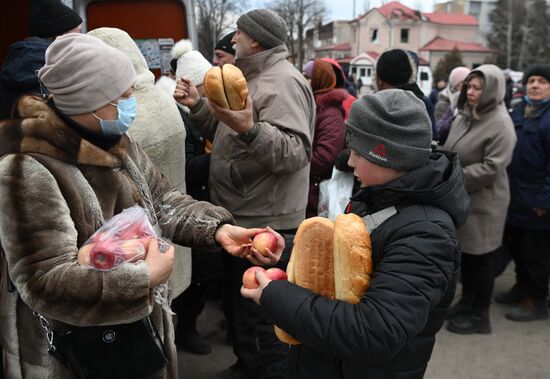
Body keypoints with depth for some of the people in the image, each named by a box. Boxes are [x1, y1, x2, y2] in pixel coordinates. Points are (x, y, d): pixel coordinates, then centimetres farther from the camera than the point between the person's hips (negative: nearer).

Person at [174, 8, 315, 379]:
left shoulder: (283, 81, -17)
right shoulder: (256, 77, 17)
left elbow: (296, 152, -29)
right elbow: (228, 131, 19)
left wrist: (249, 129, -43)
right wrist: (198, 105, 7)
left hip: (264, 223, -11)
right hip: (244, 216, 11)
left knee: (260, 312, 1)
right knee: (237, 299, 23)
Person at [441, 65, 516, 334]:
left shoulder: (500, 123, -17)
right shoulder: (465, 115, 7)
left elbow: (491, 167, -22)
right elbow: (450, 151, 16)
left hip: (483, 201, -7)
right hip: (459, 197, 8)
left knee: (481, 257, 5)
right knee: (465, 252, 19)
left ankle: (480, 315, 21)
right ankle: (467, 302, 36)